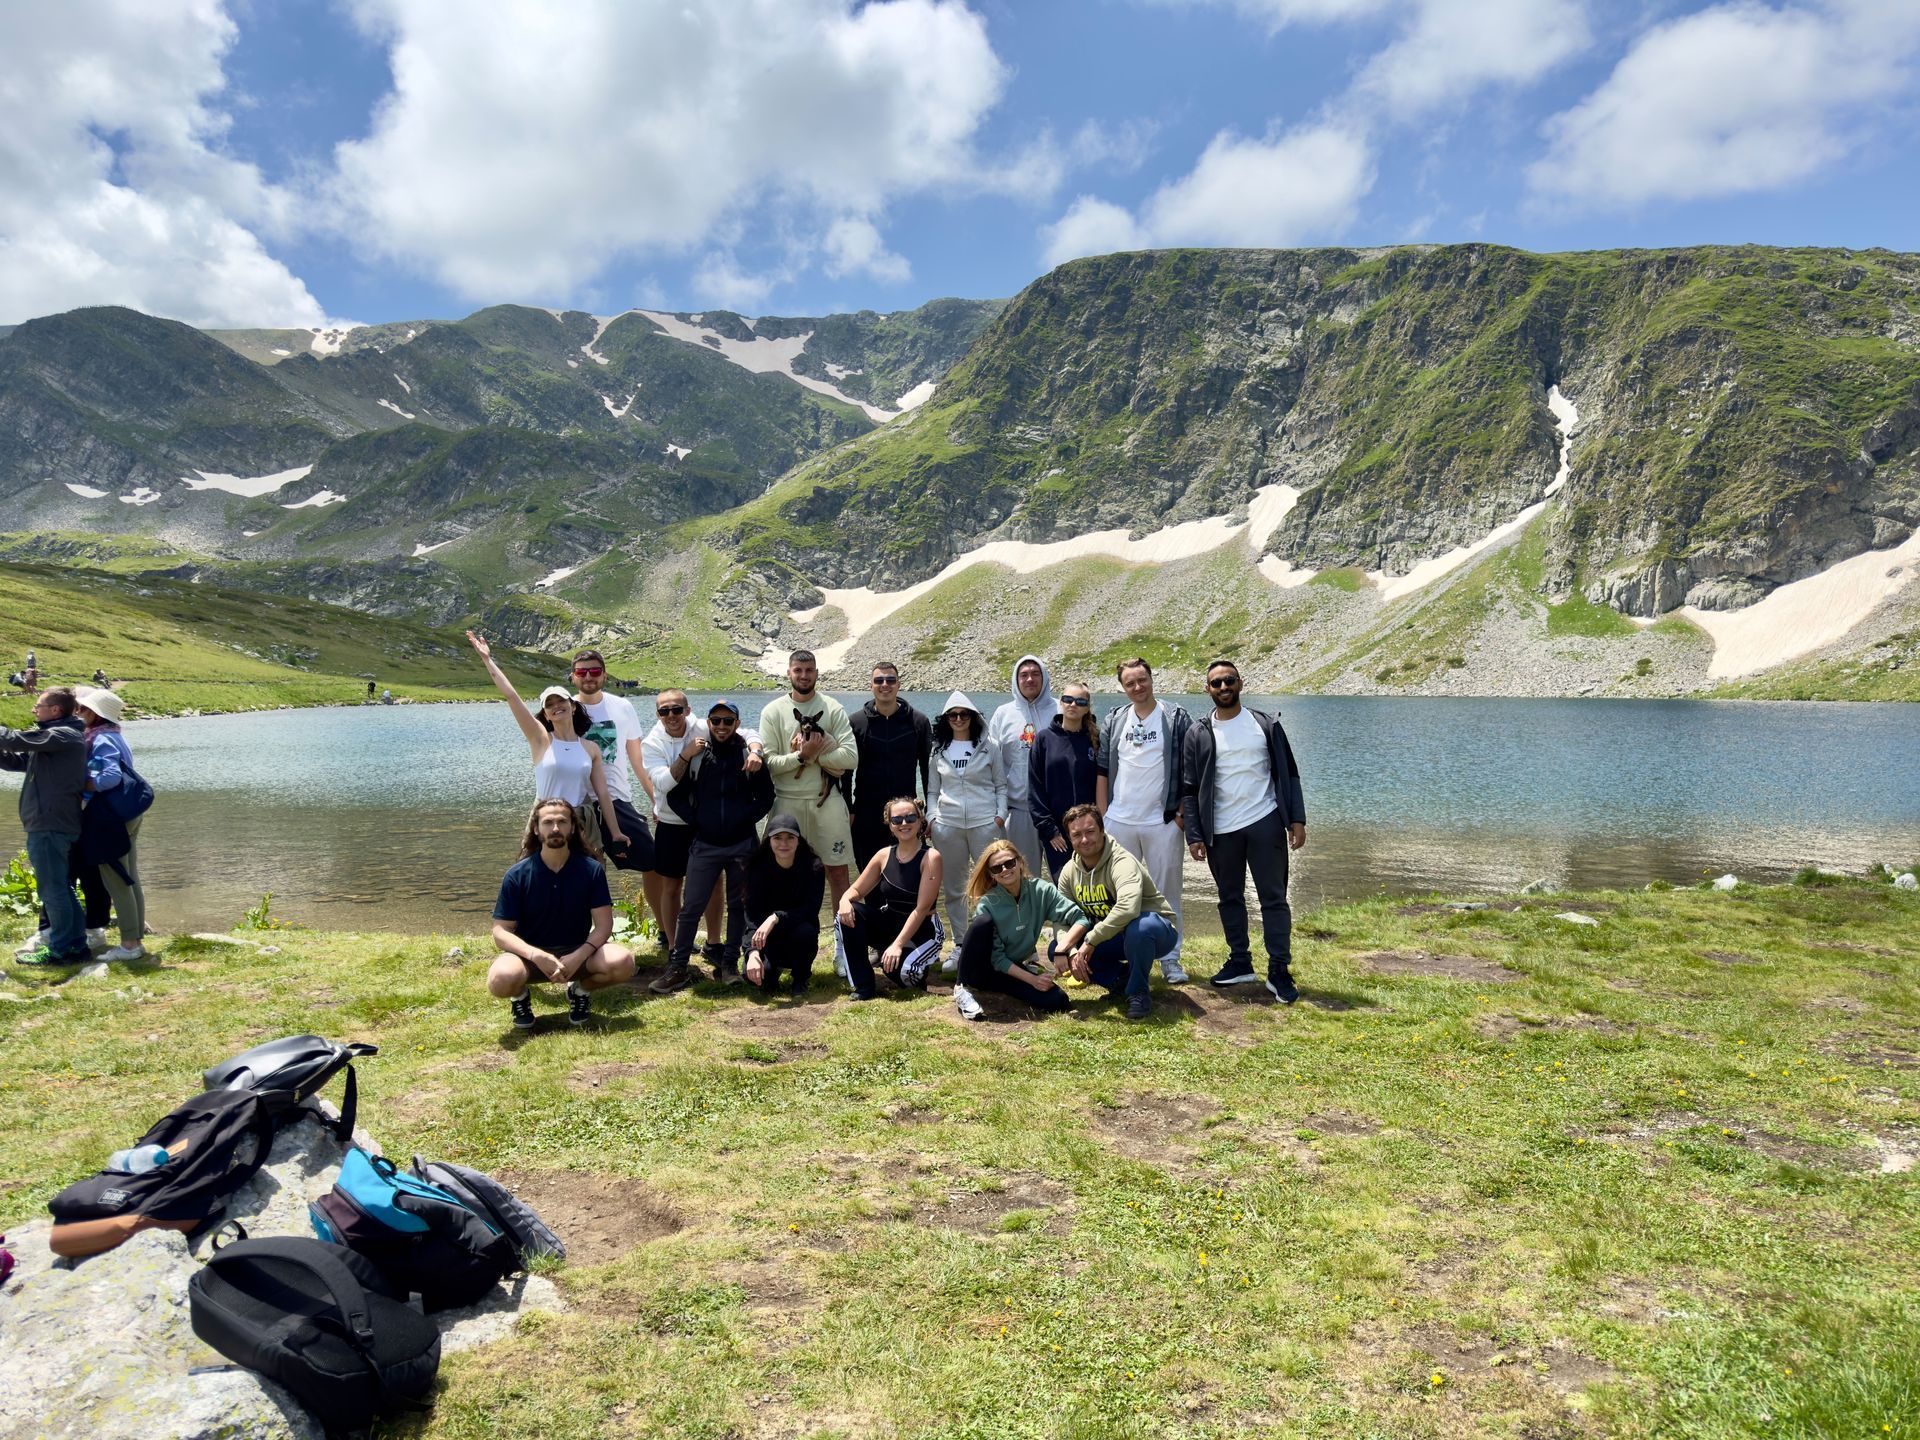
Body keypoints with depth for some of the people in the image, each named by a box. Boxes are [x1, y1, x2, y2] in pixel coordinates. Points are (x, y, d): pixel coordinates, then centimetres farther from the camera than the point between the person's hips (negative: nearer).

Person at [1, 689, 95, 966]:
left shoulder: (63, 735, -13)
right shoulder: (54, 738, 18)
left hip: (50, 825, -10)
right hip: (56, 823, 10)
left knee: (52, 890, -3)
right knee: (61, 888, 14)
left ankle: (62, 949, 2)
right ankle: (76, 944, 20)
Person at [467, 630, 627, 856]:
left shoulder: (591, 749, 4)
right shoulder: (541, 740, -2)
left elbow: (602, 793, 5)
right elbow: (511, 696, -7)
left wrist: (616, 834, 5)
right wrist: (487, 659, -9)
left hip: (583, 824, 2)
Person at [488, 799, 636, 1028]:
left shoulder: (592, 870, -7)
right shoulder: (517, 875, -9)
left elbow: (604, 925, -9)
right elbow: (501, 932, -10)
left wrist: (577, 957, -26)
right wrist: (536, 955, -27)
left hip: (577, 953, 1)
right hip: (530, 955, -1)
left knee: (622, 962, -28)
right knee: (502, 977, -35)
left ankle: (581, 990, 6)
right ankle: (521, 995, 5)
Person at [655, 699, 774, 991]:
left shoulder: (749, 756, -1)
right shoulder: (695, 756, 1)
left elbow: (766, 797, 5)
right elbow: (675, 796, 7)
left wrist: (747, 819, -5)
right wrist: (695, 821, -2)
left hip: (741, 845, 0)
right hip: (704, 845, 0)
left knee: (738, 906, 8)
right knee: (691, 907, -1)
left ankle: (729, 964, 18)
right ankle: (677, 967, 6)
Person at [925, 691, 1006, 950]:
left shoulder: (989, 747, 5)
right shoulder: (939, 751, 10)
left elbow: (1001, 785, 6)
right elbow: (932, 790, 13)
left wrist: (1000, 815, -5)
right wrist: (932, 817, 0)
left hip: (985, 823, -2)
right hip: (947, 825, 2)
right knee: (953, 888, 7)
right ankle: (959, 945, 17)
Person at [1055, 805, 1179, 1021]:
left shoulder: (1122, 862, -26)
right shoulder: (1069, 871, -3)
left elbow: (1128, 908, -44)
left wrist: (1090, 940, -37)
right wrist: (1071, 952, -22)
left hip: (1155, 930, -7)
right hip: (1112, 938, 7)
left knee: (1139, 928, -42)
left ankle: (1139, 992, -15)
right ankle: (1123, 976, 5)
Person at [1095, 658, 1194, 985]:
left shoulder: (1177, 718, 0)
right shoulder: (1114, 721, 8)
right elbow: (1102, 770, 10)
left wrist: (1182, 812, -6)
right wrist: (1102, 816, 5)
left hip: (1163, 822, -3)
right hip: (1118, 822, 3)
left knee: (1167, 892, 4)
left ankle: (1170, 959, 13)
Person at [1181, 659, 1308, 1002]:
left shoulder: (1266, 724, 3)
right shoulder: (1199, 734, 3)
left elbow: (1288, 773, 5)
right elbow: (1189, 789, 4)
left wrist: (1297, 819, -4)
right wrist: (1194, 835, -3)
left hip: (1265, 823, -1)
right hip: (1220, 831, 1)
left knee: (1273, 897, 0)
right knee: (1230, 898, 11)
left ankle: (1279, 972, 5)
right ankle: (1239, 963, 24)